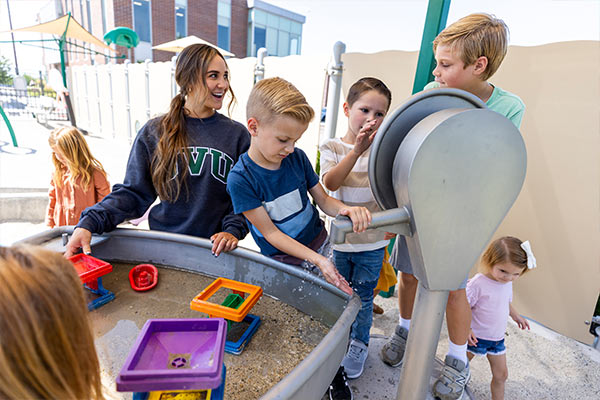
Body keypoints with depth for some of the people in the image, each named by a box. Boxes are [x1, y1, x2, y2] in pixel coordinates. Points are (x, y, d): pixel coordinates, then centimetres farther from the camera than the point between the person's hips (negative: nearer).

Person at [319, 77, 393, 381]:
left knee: (363, 297, 15)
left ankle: (359, 344, 39)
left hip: (372, 241, 0)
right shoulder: (332, 147, -5)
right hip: (340, 238, 0)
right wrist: (356, 150, -32)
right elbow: (330, 183, -23)